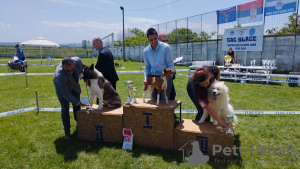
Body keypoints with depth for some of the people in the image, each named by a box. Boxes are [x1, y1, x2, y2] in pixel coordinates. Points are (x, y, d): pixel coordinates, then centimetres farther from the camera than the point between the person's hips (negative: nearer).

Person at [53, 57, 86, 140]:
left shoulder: (77, 60, -34)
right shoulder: (59, 75, -43)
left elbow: (82, 68, -6)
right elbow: (65, 93, -34)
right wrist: (77, 102, -33)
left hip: (74, 84, 5)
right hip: (62, 86, -5)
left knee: (76, 106, 15)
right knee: (65, 109, -5)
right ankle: (67, 131, 12)